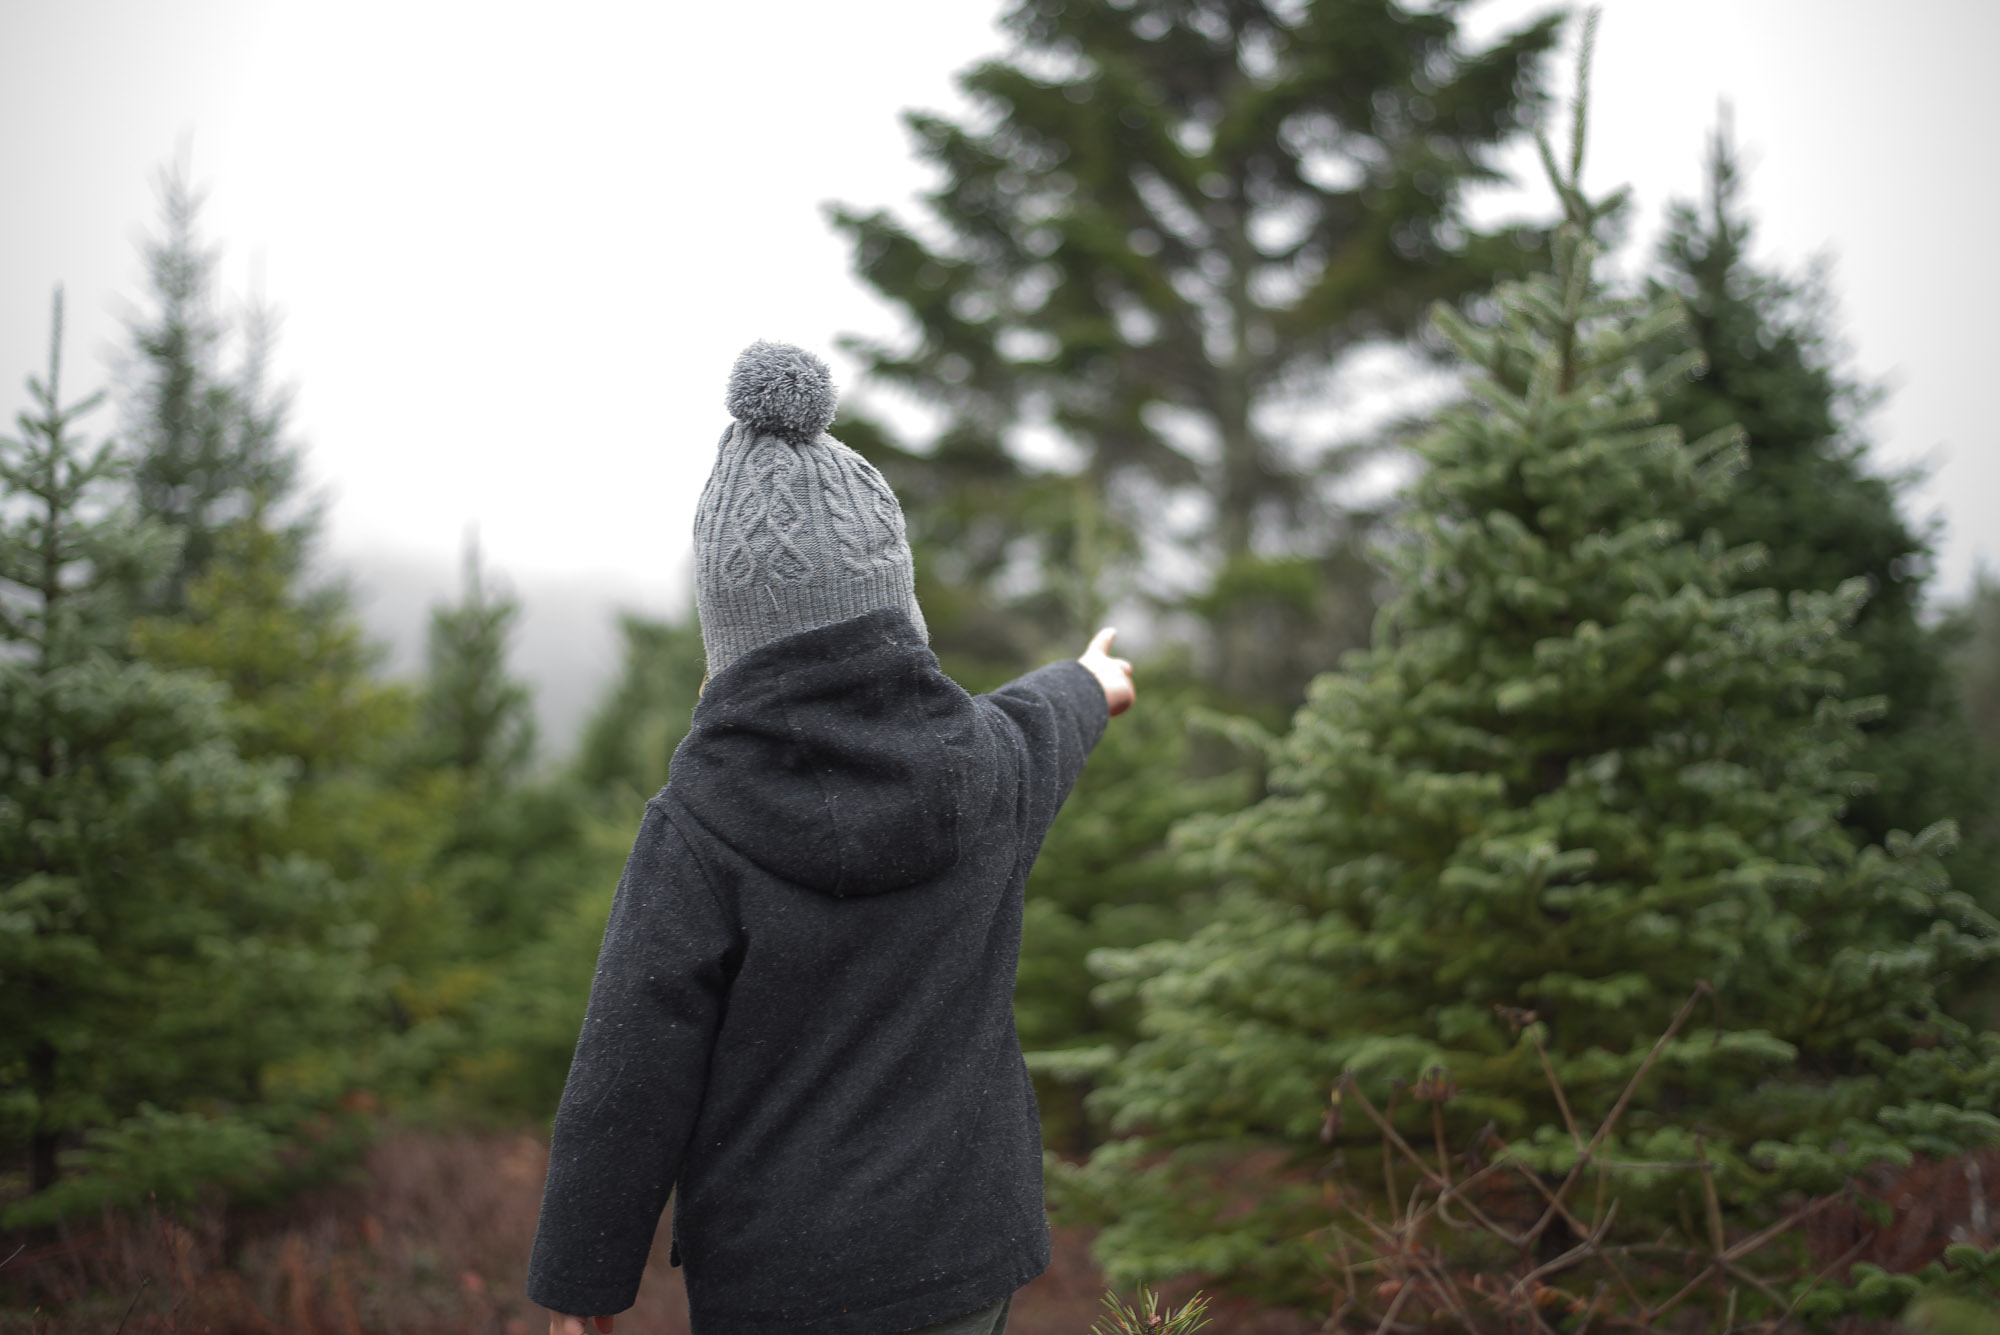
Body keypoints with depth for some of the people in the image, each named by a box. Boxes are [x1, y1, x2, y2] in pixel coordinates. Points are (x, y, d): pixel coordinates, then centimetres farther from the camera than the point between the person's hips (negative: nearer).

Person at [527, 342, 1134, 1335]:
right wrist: (1086, 688, 44)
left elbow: (629, 1089, -14)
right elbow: (1037, 730, 20)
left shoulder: (697, 831, -20)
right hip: (964, 1252, 4)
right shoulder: (986, 763, -6)